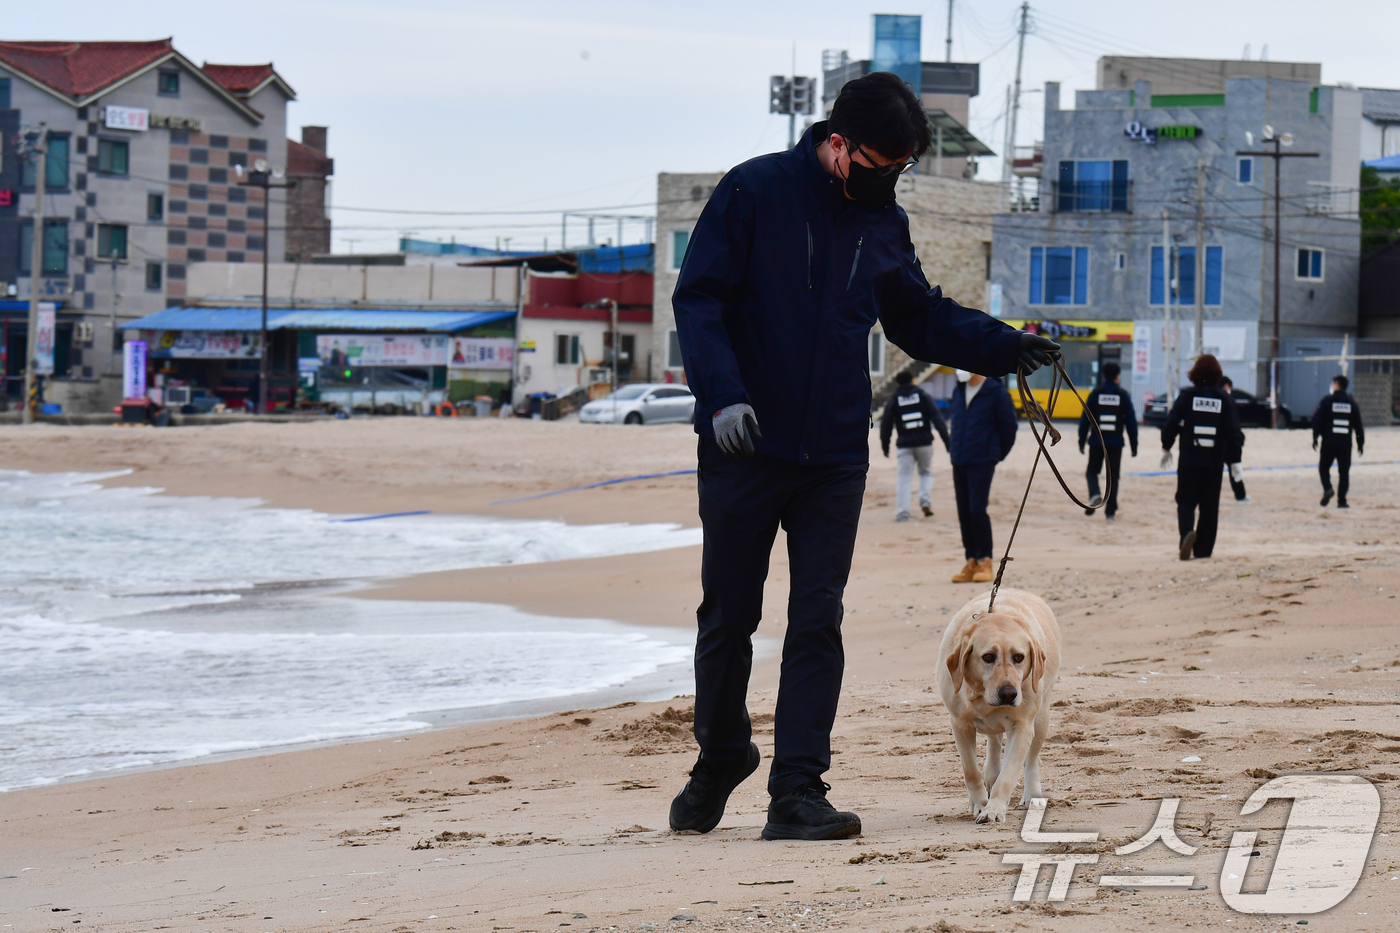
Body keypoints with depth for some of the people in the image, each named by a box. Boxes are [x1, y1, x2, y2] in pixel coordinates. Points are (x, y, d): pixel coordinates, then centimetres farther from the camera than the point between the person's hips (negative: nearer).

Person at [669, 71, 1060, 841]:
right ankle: (721, 755, 29)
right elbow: (699, 299, -9)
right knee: (728, 613, 7)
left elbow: (921, 318, 22)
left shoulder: (884, 225, 10)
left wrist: (1005, 346, 8)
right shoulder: (754, 193, -6)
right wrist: (721, 391, -22)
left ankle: (798, 791, -2)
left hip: (835, 459, 4)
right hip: (744, 447, -4)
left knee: (818, 622, -2)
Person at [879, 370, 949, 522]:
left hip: (905, 445, 0)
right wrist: (946, 439, -2)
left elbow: (886, 424, 8)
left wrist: (885, 445, 18)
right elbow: (937, 418, -2)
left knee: (904, 478, 1)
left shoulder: (894, 400, 7)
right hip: (924, 443, 0)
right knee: (926, 472, 18)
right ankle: (926, 501, -5)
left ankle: (902, 512, -10)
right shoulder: (923, 396, 6)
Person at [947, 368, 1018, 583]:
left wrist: (997, 455, 5)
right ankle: (971, 561, 10)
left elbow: (1008, 428, -2)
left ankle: (984, 561, -3)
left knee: (977, 510, -11)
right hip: (959, 461, 6)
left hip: (982, 462, -6)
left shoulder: (996, 393, -7)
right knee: (964, 512, 5)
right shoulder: (959, 391, 11)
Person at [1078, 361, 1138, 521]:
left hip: (1096, 441, 0)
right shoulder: (1123, 395, 0)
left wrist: (1082, 441, 5)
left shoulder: (1095, 394, 0)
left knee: (1092, 471, 13)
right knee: (1112, 476, 7)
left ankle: (1095, 494, -17)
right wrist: (1134, 444, 7)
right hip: (1116, 442, 0)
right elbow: (1131, 421, 1)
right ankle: (1110, 511, 4)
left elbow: (1085, 419, -1)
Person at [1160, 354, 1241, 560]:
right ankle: (1203, 549, 8)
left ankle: (1187, 532, -25)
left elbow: (1171, 424, -5)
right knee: (1210, 506, 9)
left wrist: (1166, 448, 10)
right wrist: (1234, 460, 4)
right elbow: (1233, 432, -1)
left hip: (1189, 459, -1)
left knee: (1186, 501, 5)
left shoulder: (1187, 396, -4)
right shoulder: (1225, 400, 1)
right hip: (1214, 462, 1)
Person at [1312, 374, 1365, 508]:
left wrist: (1315, 438, 2)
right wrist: (1360, 443, 14)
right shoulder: (1352, 403, 5)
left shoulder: (1326, 401, -4)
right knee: (1344, 471, 5)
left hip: (1329, 441, -2)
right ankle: (1342, 500, 0)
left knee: (1324, 467, 11)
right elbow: (1358, 425, 7)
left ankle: (1327, 488, -14)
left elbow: (1318, 421, -6)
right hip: (1346, 443, 2)